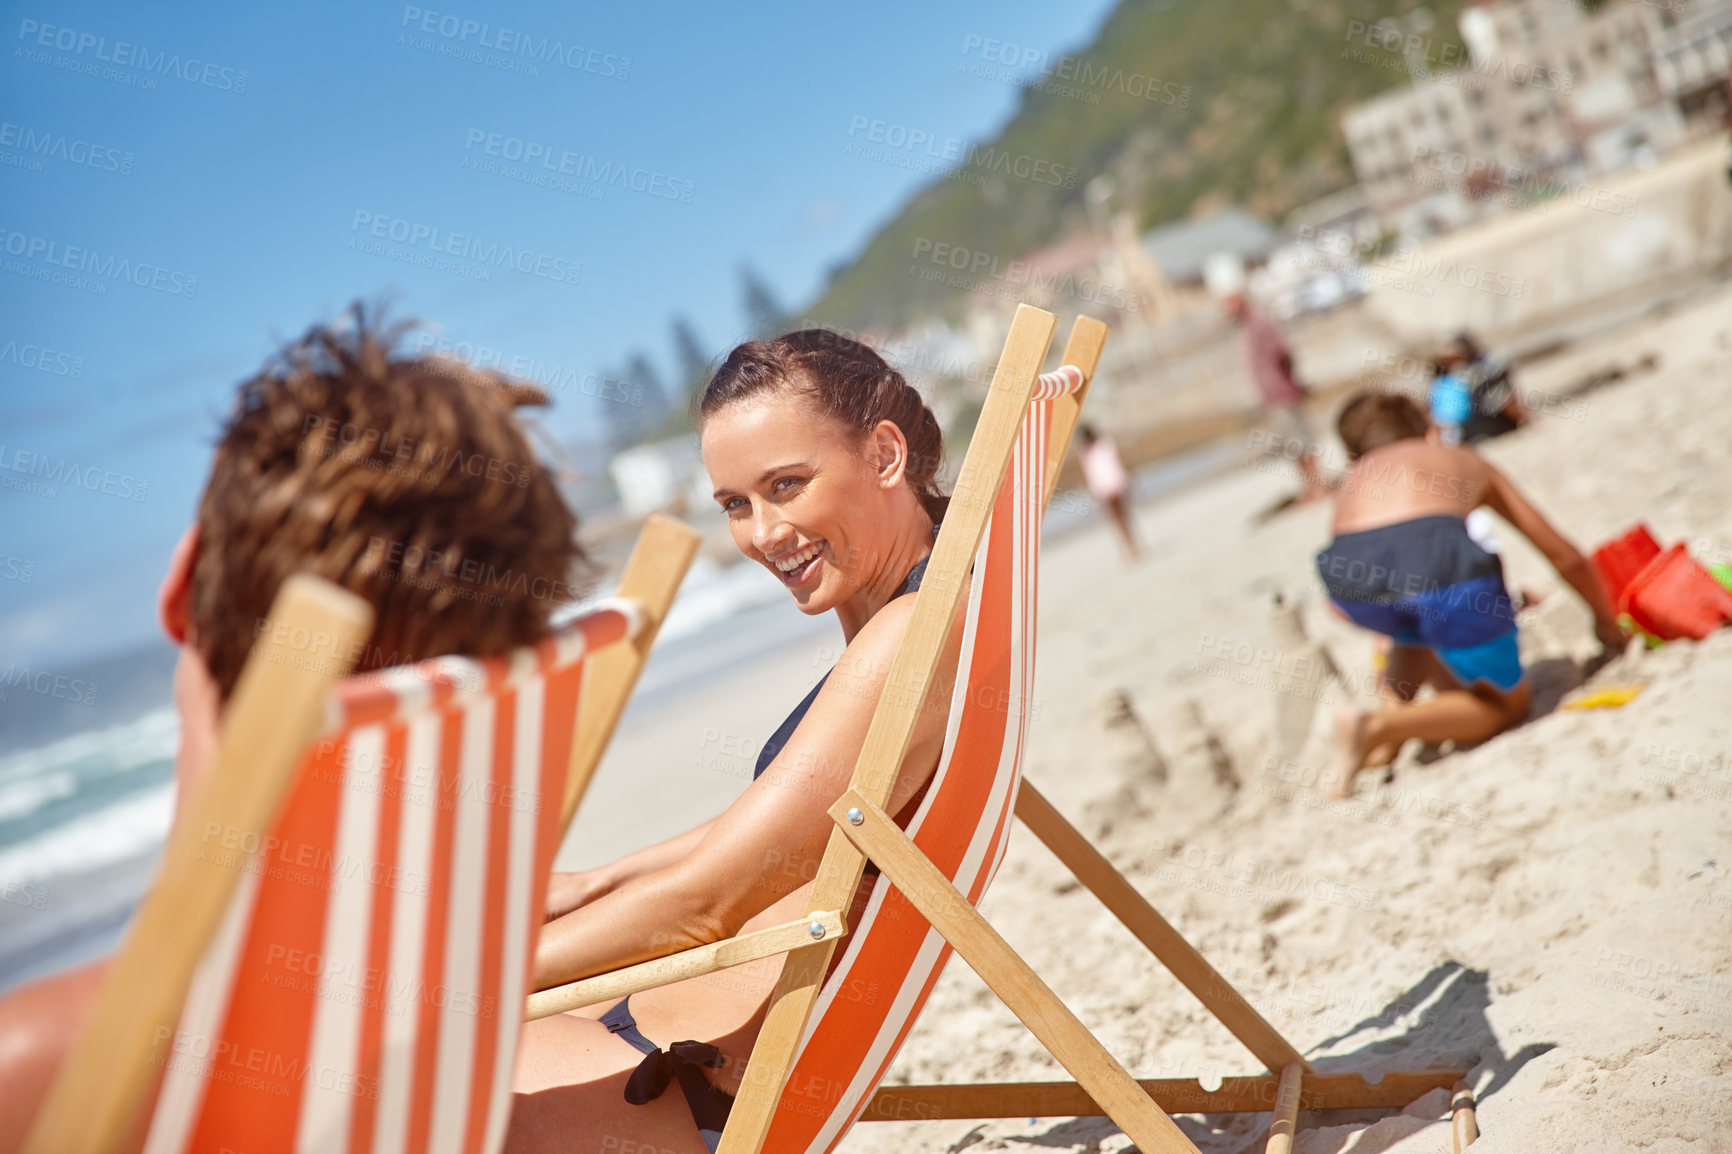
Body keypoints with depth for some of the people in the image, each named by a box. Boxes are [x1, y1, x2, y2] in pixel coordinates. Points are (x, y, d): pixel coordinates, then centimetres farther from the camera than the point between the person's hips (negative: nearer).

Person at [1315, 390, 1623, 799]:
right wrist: (1608, 624, 58)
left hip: (1350, 577, 3)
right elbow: (1567, 558, 40)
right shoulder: (1467, 461, 37)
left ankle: (1393, 709, 17)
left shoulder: (1352, 478, 37)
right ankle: (1381, 728, -4)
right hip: (1438, 554, -3)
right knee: (1508, 703, 20)